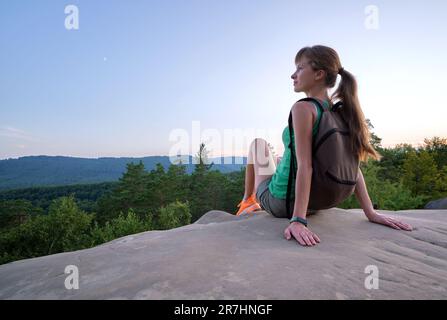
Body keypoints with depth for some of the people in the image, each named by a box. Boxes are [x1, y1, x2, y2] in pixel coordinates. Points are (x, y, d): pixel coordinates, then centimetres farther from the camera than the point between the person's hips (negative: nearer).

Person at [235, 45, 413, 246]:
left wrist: (298, 220, -30)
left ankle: (248, 201, 32)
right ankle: (258, 206, 49)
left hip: (281, 203, -6)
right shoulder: (339, 112, -1)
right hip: (316, 201, 7)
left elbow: (305, 166, -30)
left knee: (258, 143, 19)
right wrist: (370, 213, 0)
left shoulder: (303, 108, -22)